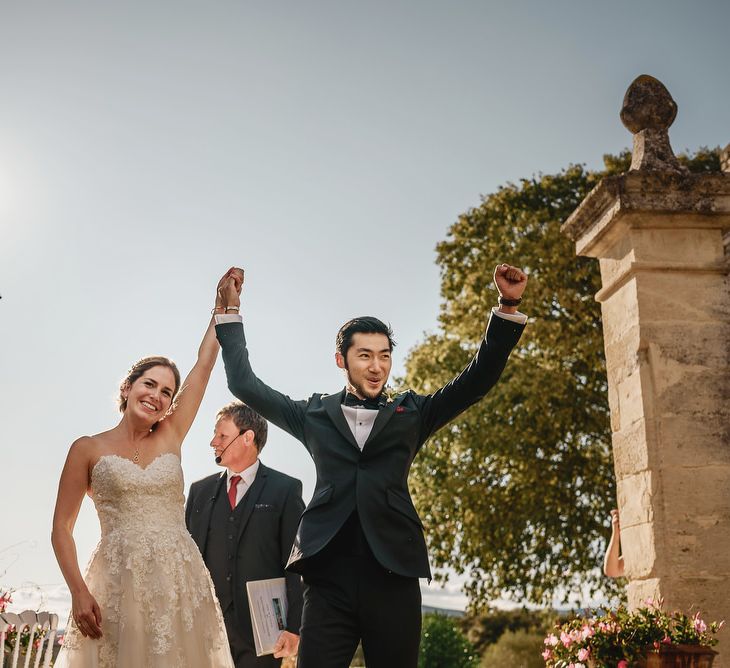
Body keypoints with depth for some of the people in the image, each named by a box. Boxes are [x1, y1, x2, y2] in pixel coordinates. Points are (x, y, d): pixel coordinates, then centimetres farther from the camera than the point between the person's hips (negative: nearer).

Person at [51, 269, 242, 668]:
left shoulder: (170, 437, 11)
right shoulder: (89, 449, 4)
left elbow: (204, 366, 11)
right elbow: (61, 530, 3)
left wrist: (223, 307, 12)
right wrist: (79, 592, -10)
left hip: (181, 583, 3)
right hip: (118, 585, -3)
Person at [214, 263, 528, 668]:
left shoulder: (411, 414, 15)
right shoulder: (314, 414, 15)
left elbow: (478, 379, 10)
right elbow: (245, 384, 17)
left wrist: (507, 307, -1)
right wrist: (230, 313, 14)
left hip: (393, 573, 1)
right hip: (328, 575, 0)